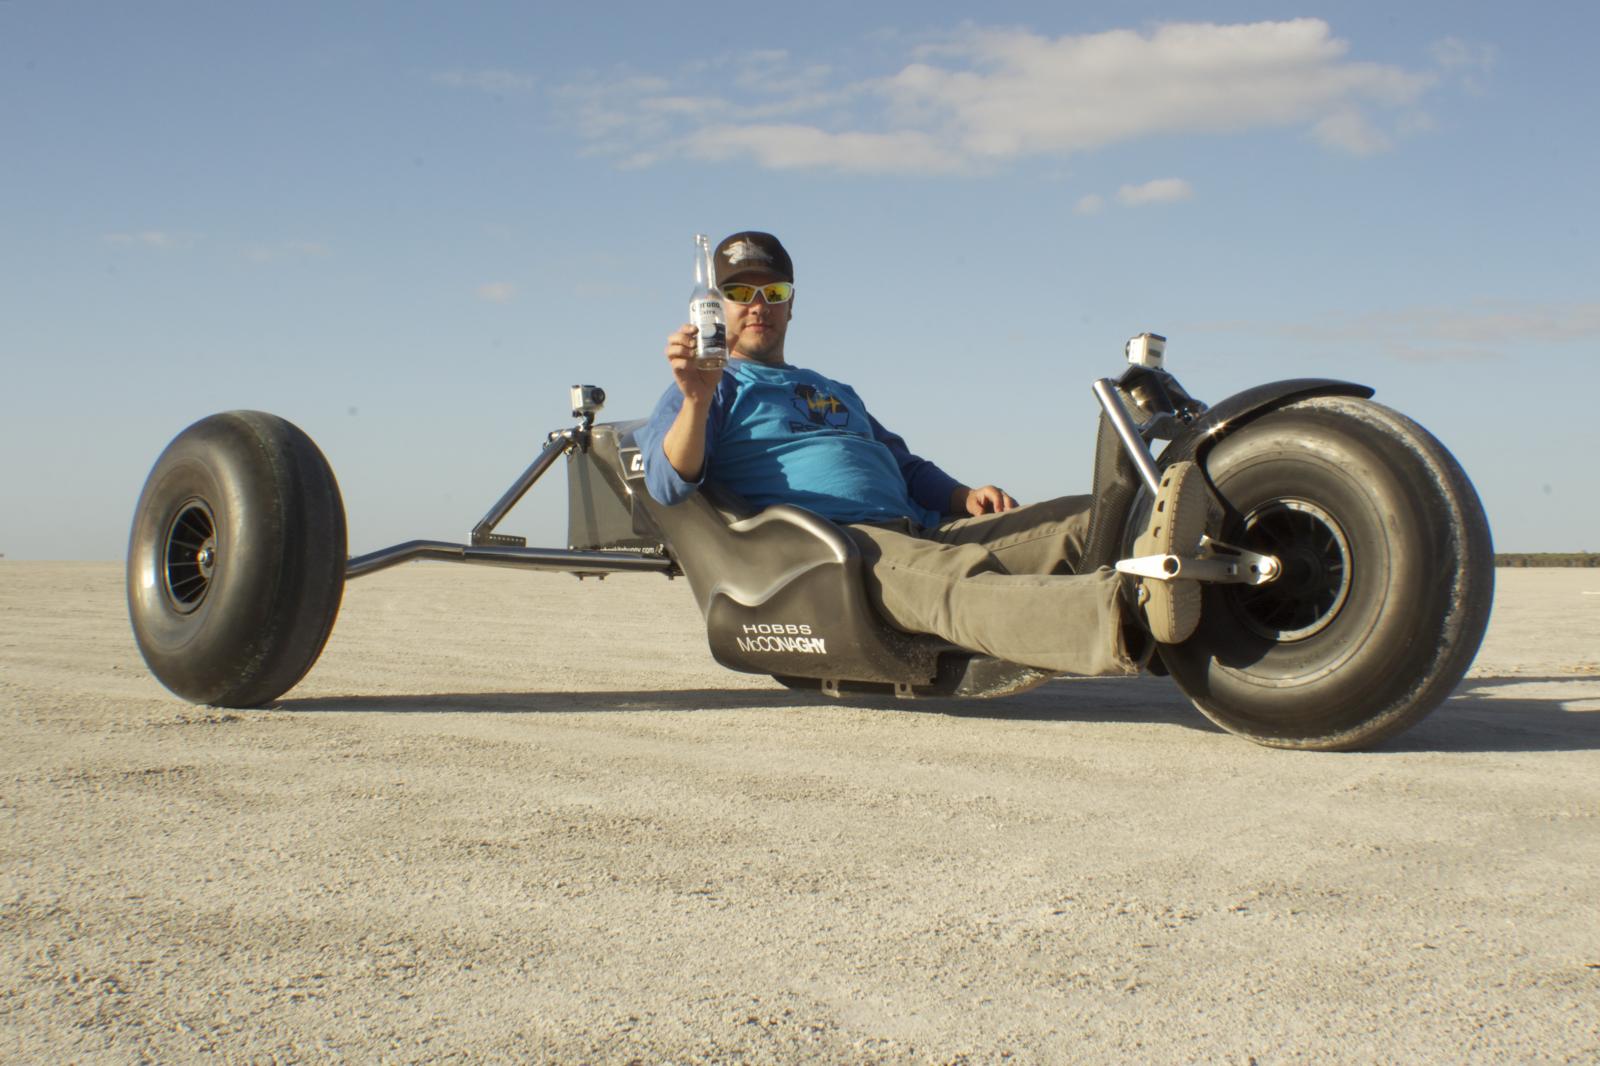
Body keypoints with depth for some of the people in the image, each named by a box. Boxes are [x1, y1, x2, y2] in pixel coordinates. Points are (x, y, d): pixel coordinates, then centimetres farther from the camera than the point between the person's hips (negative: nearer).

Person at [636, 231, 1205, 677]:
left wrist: (963, 497, 15)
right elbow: (668, 483, -4)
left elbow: (905, 467, 38)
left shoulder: (834, 392, 38)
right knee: (954, 584, -39)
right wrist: (696, 401, -23)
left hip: (918, 533, 8)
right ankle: (1129, 610, -65)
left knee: (1082, 519, -12)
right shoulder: (716, 392, 15)